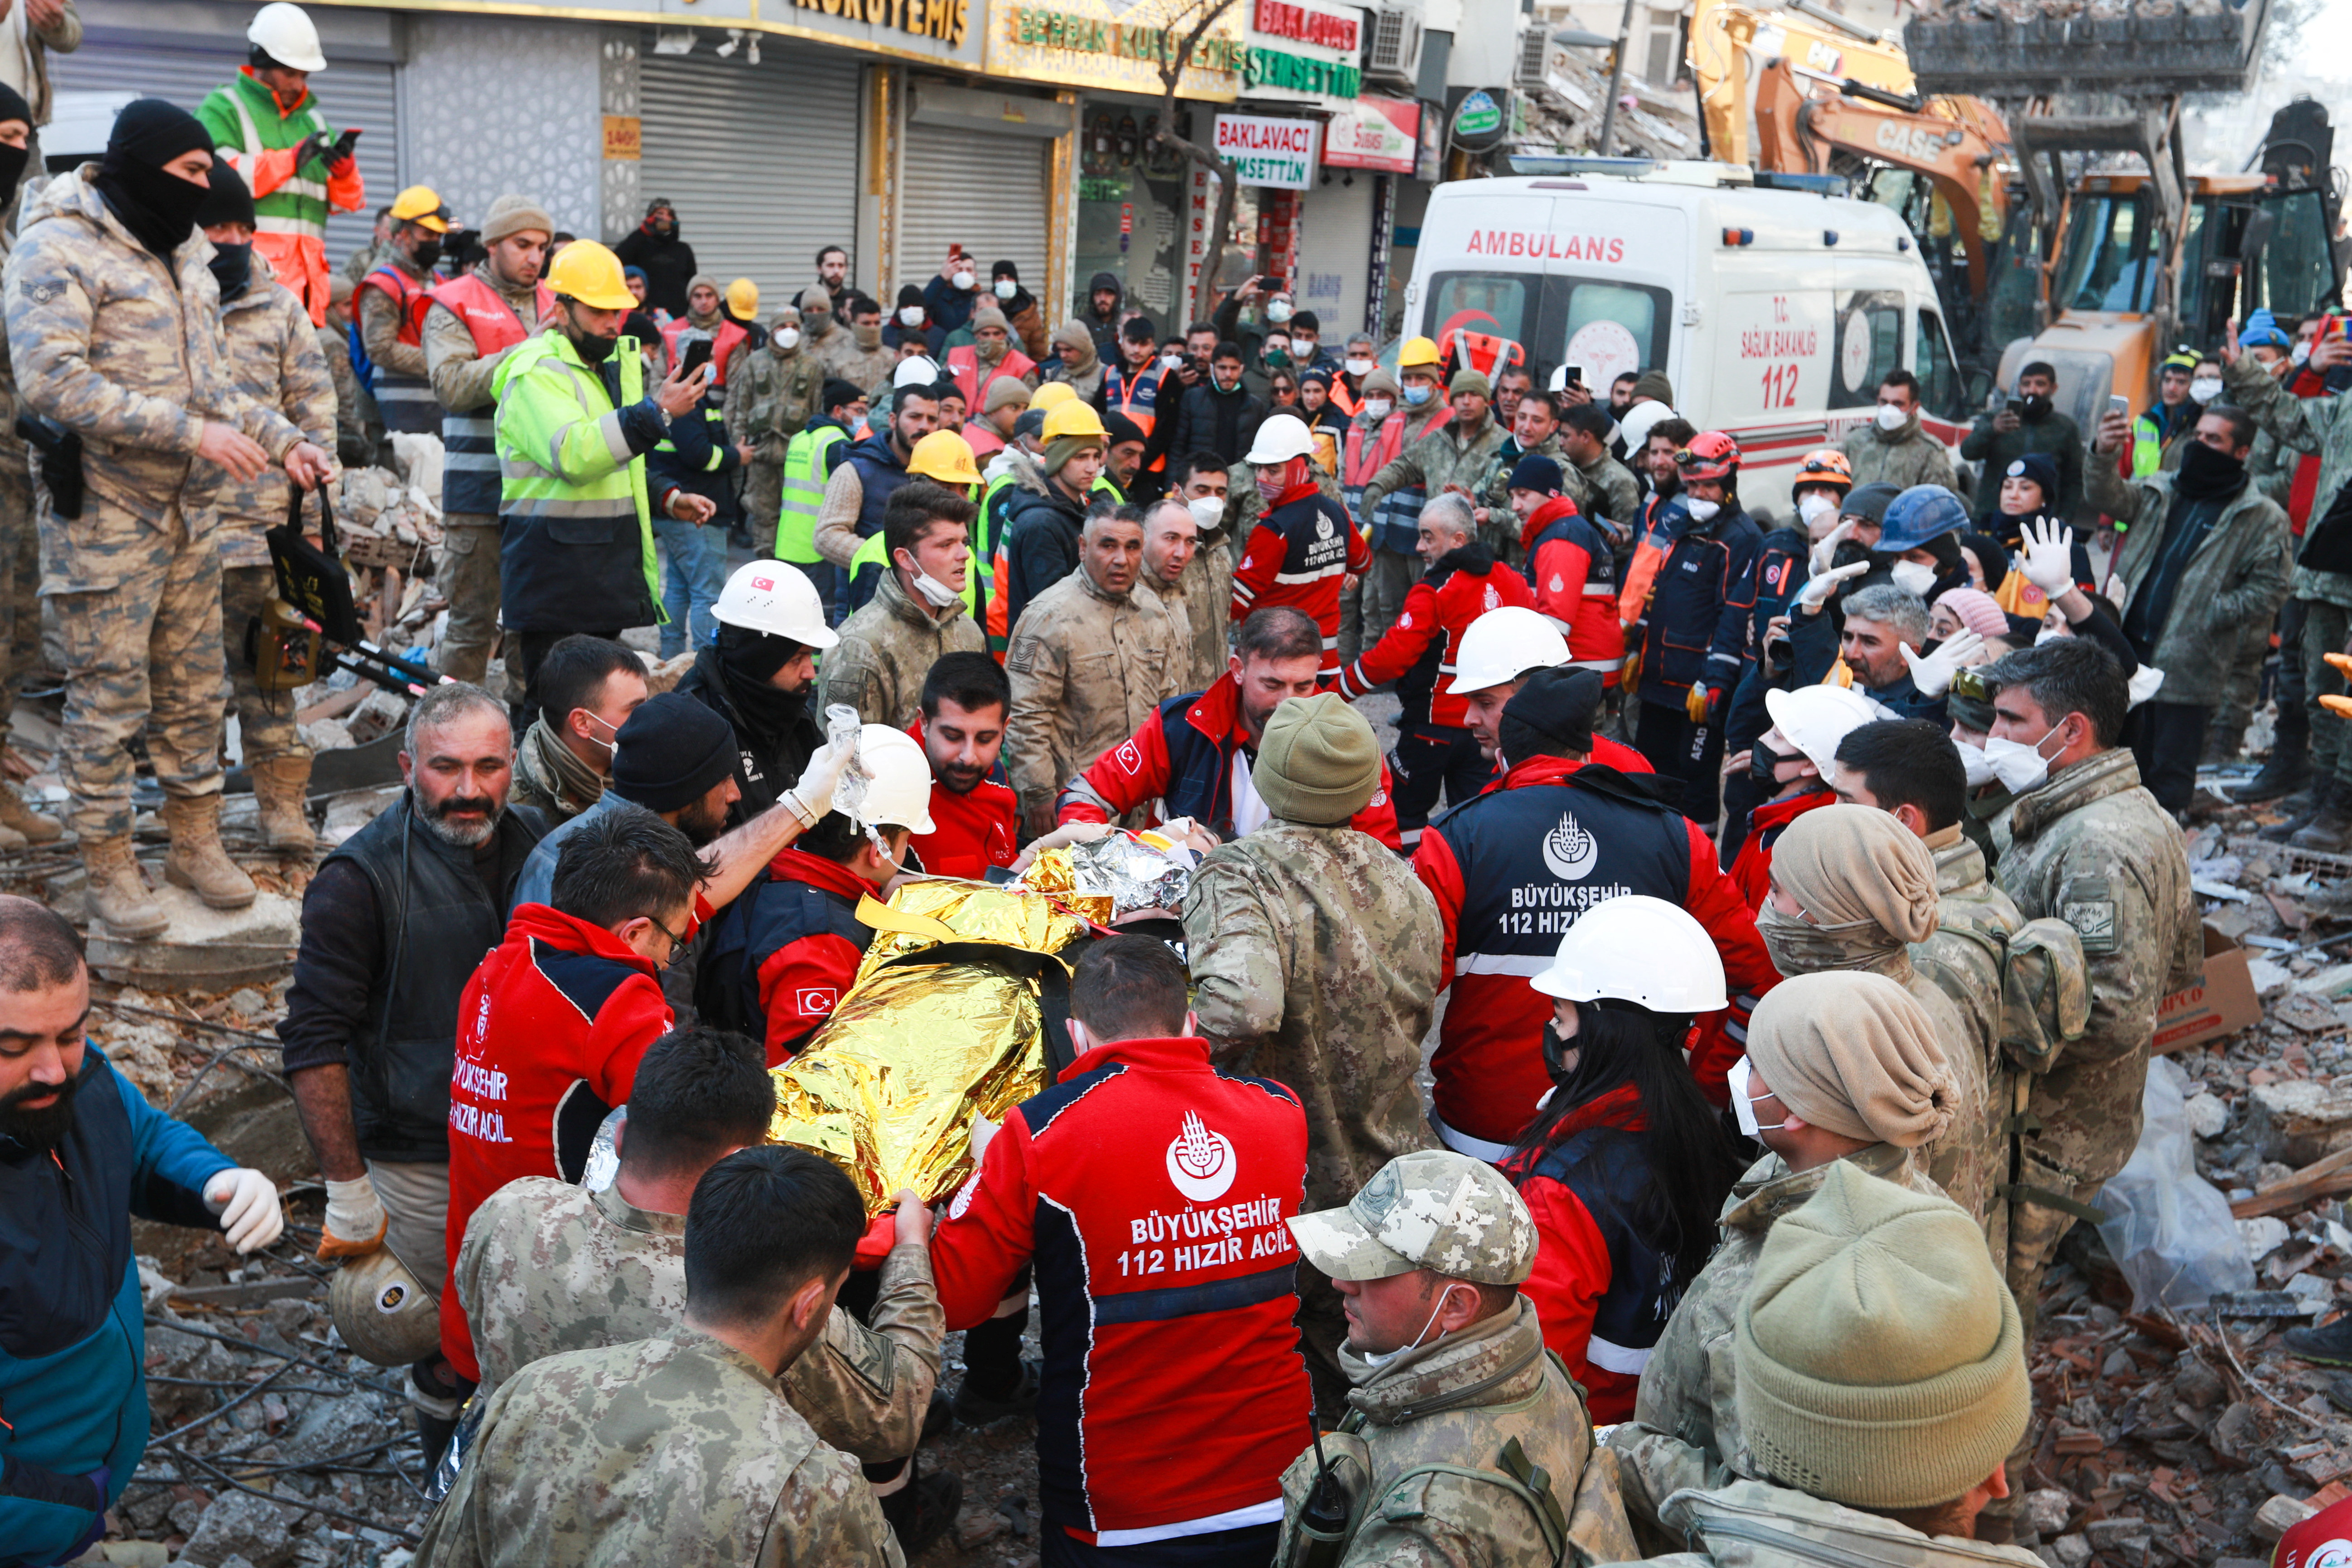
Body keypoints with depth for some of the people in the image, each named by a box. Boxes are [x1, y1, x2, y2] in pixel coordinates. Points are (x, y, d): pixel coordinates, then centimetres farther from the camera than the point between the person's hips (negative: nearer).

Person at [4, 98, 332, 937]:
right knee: (109, 696, 0)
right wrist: (192, 433, -25)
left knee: (195, 685, 14)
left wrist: (281, 440, 7)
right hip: (105, 517, -8)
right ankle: (108, 866, 12)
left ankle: (196, 838, 26)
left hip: (189, 511, 8)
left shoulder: (183, 251, 14)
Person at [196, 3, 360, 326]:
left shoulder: (313, 121, 26)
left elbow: (348, 202, 20)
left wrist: (344, 168, -3)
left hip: (305, 273, 6)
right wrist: (292, 158, -15)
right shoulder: (222, 108, 8)